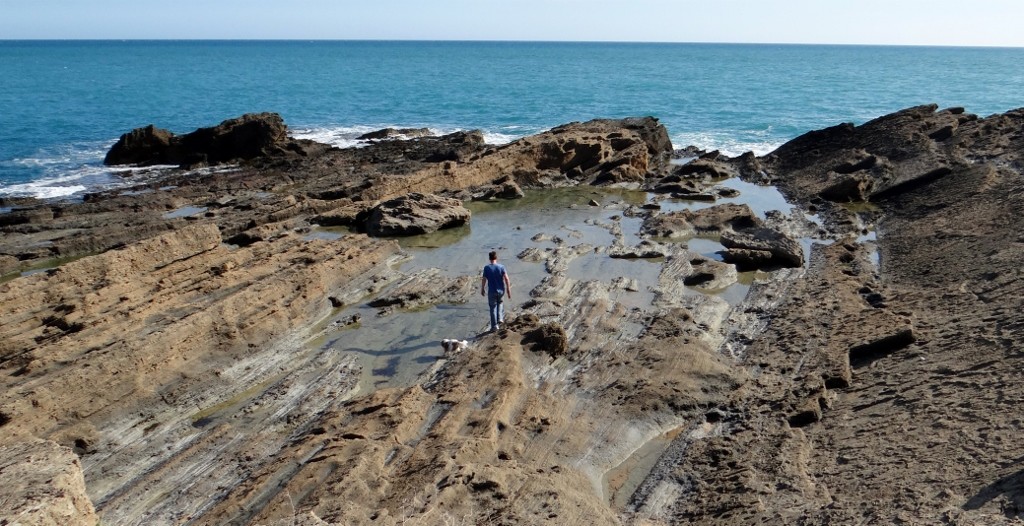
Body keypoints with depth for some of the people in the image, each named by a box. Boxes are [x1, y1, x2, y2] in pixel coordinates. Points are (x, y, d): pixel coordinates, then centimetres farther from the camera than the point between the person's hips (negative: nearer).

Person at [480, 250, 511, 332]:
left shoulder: (486, 268, -10)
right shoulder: (501, 267, -8)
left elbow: (484, 280, -6)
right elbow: (506, 278, -10)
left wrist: (482, 289, 8)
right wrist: (508, 289, -3)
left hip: (491, 291, -2)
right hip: (501, 290, 2)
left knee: (493, 308, 9)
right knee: (500, 302, 31)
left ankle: (494, 326, 11)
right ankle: (500, 318, 21)